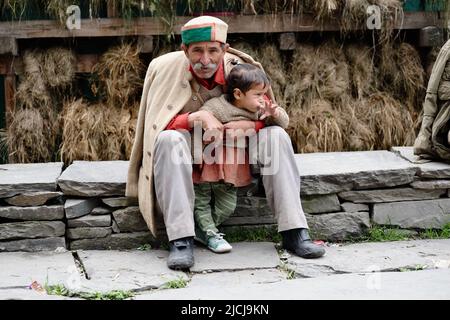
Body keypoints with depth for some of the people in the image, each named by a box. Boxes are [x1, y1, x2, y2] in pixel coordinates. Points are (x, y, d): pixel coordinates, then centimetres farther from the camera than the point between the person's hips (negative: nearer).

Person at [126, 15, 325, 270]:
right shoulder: (166, 68, -16)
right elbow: (157, 125, -16)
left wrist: (249, 125, -27)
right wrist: (197, 117, -31)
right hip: (186, 154, -2)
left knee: (276, 135, -19)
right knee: (169, 140, -34)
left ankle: (294, 232, -22)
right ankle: (181, 240, -38)